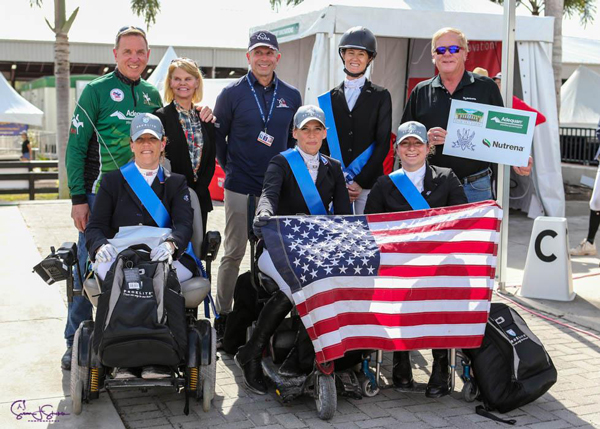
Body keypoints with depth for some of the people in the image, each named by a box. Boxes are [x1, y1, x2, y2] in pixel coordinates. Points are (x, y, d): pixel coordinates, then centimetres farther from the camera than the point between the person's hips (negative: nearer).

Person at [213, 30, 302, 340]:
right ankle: (223, 316, 11)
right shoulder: (232, 93, 0)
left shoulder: (291, 96, 8)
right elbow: (217, 136, 7)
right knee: (233, 253, 1)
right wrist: (230, 167, 5)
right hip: (240, 187, -3)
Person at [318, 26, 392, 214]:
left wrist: (360, 182, -7)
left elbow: (383, 143, 0)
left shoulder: (381, 96, 6)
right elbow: (323, 144, 9)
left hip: (368, 183, -1)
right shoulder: (329, 98, 11)